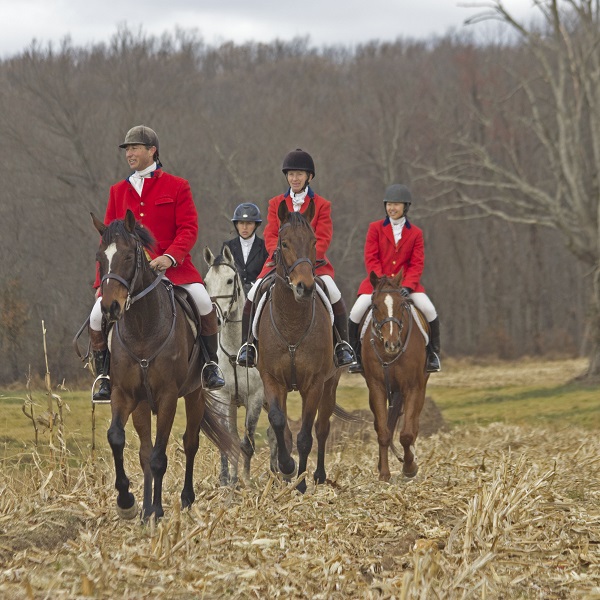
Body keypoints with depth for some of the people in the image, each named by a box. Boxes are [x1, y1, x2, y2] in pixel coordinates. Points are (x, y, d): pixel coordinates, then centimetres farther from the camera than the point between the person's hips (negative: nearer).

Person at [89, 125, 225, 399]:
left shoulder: (177, 186, 5)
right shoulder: (118, 191, 15)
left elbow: (188, 229, -2)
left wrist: (169, 257, -20)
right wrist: (101, 281, 7)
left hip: (171, 264, -3)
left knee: (202, 300, -26)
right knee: (98, 314, -15)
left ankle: (210, 366, -7)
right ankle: (105, 379, 2)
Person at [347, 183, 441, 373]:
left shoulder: (415, 233, 4)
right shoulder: (375, 228, 2)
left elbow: (417, 264, 0)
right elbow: (371, 259, -3)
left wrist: (407, 286, -17)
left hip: (406, 282, 0)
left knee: (429, 310, -19)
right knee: (356, 312, -21)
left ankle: (433, 354, 2)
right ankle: (355, 355, 0)